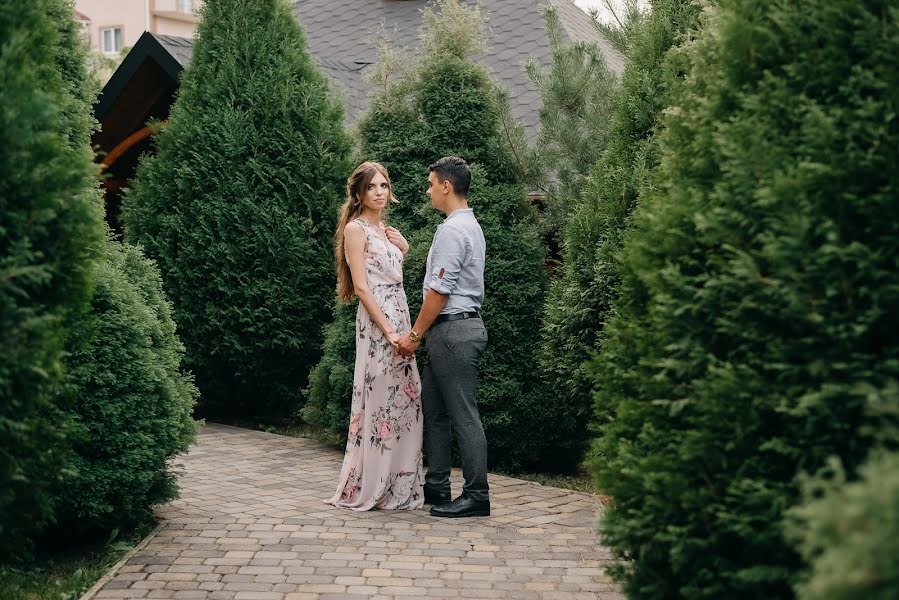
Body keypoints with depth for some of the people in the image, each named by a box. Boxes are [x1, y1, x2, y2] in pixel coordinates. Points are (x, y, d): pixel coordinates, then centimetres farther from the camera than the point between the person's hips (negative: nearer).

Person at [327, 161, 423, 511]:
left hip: (399, 318, 8)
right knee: (378, 401, -7)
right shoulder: (356, 229, -6)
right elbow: (361, 287, -14)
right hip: (376, 323, -8)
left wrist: (403, 250, 11)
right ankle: (365, 489, 2)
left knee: (404, 400, 7)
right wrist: (389, 331, -18)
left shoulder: (386, 231, 18)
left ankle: (396, 487, 14)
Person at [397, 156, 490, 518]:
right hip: (457, 328, 11)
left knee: (463, 415, -6)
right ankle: (436, 486, 22)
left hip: (453, 329, -11)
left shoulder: (452, 230, -15)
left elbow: (440, 290, -19)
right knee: (434, 409, 16)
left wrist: (415, 334, -12)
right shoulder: (470, 226, 17)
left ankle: (476, 496, -1)